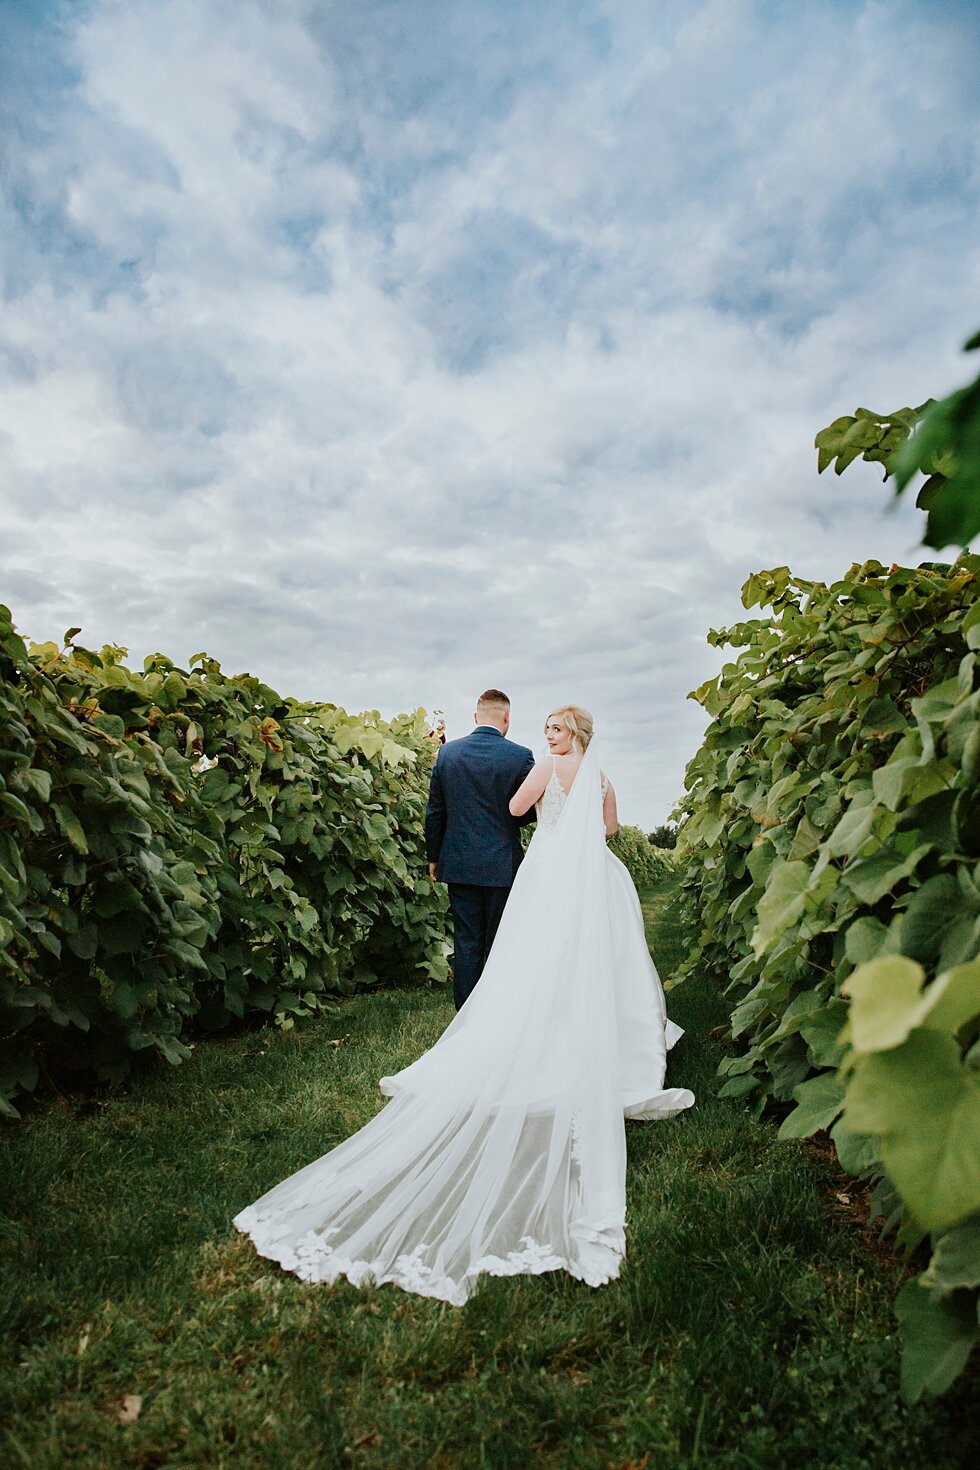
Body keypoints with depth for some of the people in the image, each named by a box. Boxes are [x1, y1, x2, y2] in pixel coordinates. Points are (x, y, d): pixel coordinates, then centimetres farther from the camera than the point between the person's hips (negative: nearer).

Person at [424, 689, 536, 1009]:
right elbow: (530, 811, -3)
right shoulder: (520, 756, -10)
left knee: (466, 943, 9)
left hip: (458, 864, 3)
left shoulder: (447, 752, 0)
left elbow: (434, 811, 4)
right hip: (502, 866, -2)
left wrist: (433, 857, 13)